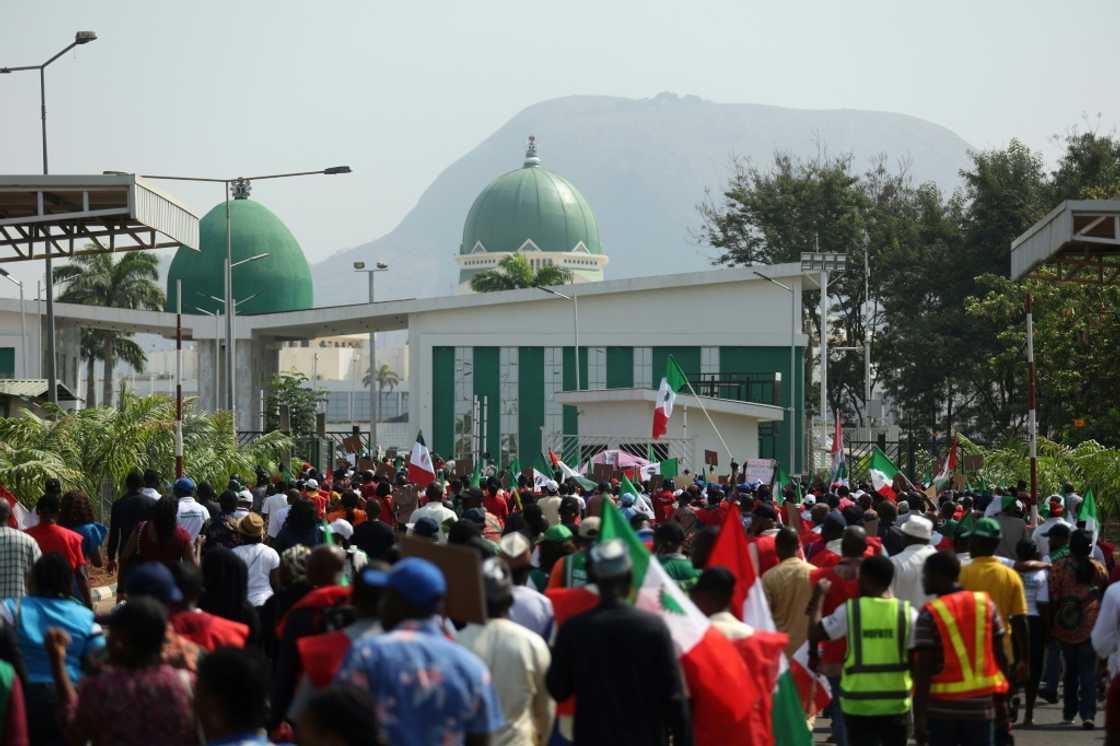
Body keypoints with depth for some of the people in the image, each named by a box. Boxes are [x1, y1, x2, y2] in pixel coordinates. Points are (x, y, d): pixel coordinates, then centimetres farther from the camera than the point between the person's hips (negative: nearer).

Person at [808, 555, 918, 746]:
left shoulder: (850, 610, -8)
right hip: (896, 702, 1)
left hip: (859, 703, -1)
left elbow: (814, 633, 2)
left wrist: (818, 596, 15)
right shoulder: (907, 612, -5)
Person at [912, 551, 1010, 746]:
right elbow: (1000, 657, 6)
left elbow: (923, 670, -12)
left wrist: (919, 717, -12)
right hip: (981, 703, 3)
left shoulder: (929, 615, -9)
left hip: (942, 707, -3)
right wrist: (1001, 700, 13)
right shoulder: (986, 605, 4)